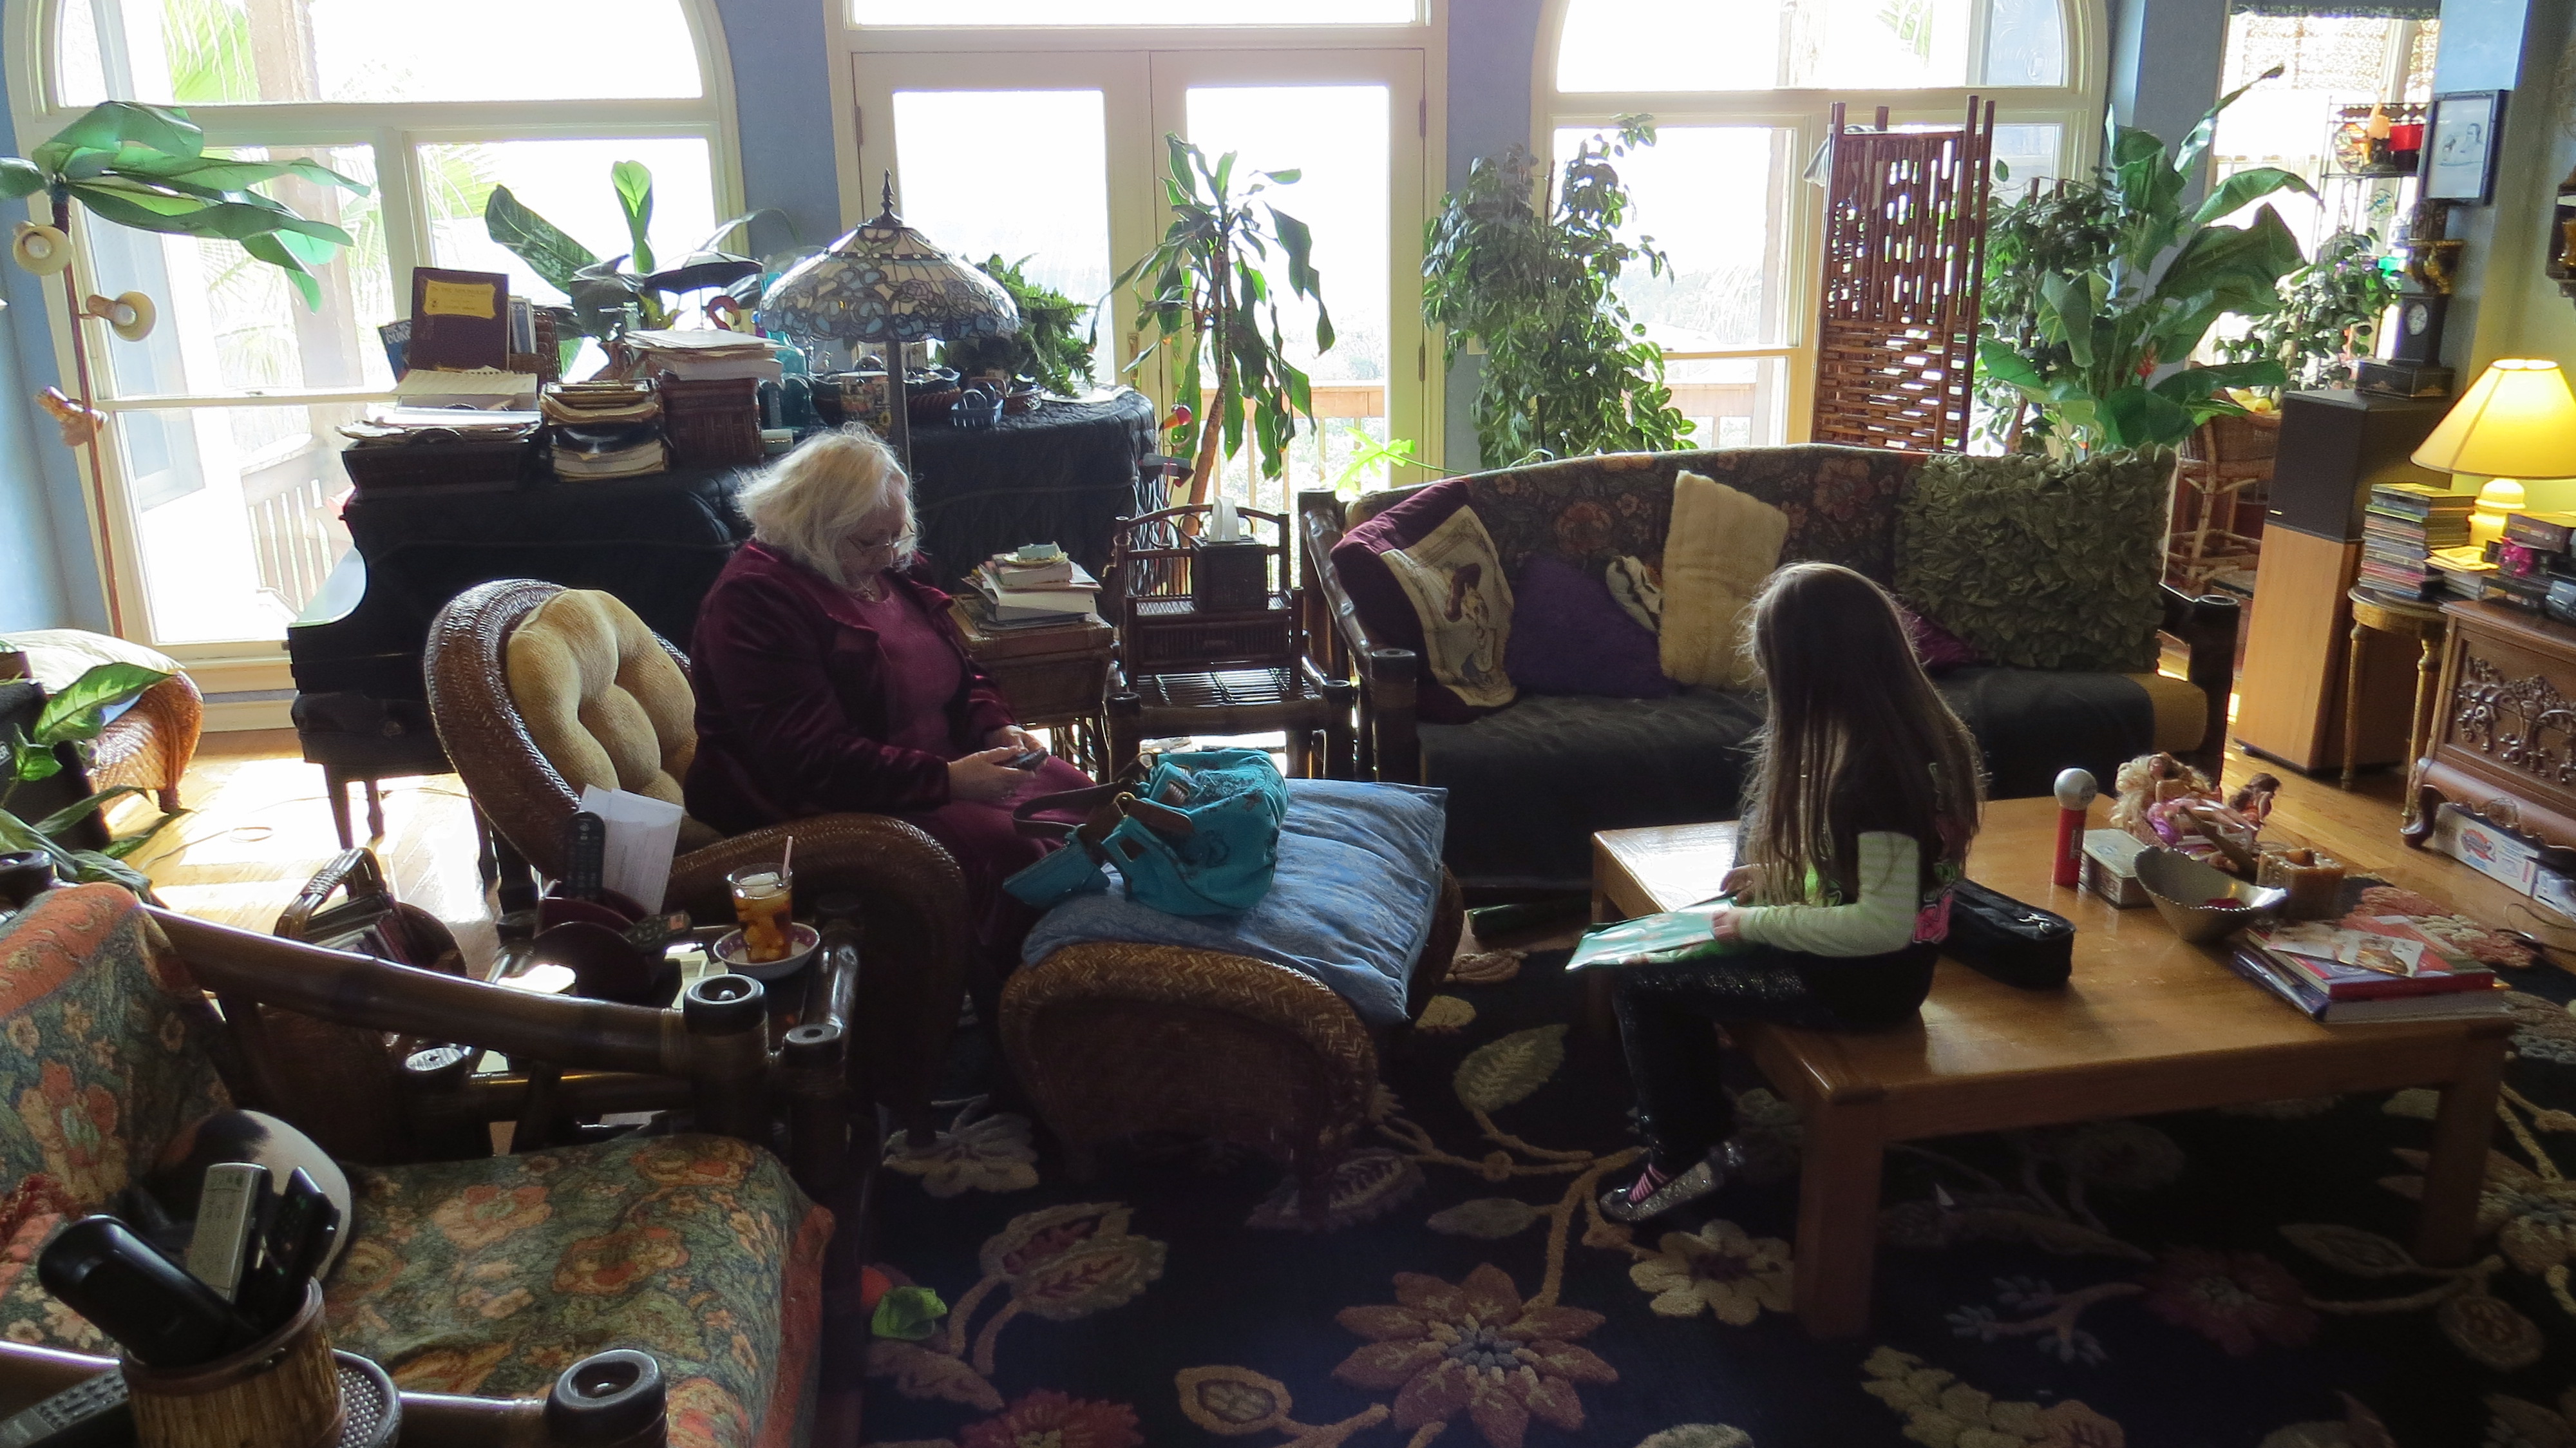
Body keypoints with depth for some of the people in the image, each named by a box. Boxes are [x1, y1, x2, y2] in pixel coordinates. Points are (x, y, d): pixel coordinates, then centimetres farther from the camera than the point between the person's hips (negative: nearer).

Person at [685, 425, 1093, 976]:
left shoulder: (892, 567, 9)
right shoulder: (755, 599, -18)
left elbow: (961, 673, 20)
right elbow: (812, 759, -25)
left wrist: (997, 727, -3)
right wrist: (947, 780, -29)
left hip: (937, 762, 9)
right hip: (826, 803, -9)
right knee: (1002, 847, -27)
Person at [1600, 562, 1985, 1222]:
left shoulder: (1874, 768, -30)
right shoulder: (1913, 729, -1)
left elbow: (1885, 924, -31)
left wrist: (1756, 923, -21)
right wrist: (1777, 876, 5)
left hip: (1863, 982, -9)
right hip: (1868, 961, 9)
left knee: (1639, 978, -2)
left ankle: (1680, 1157, 16)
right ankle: (1695, 1113, 32)